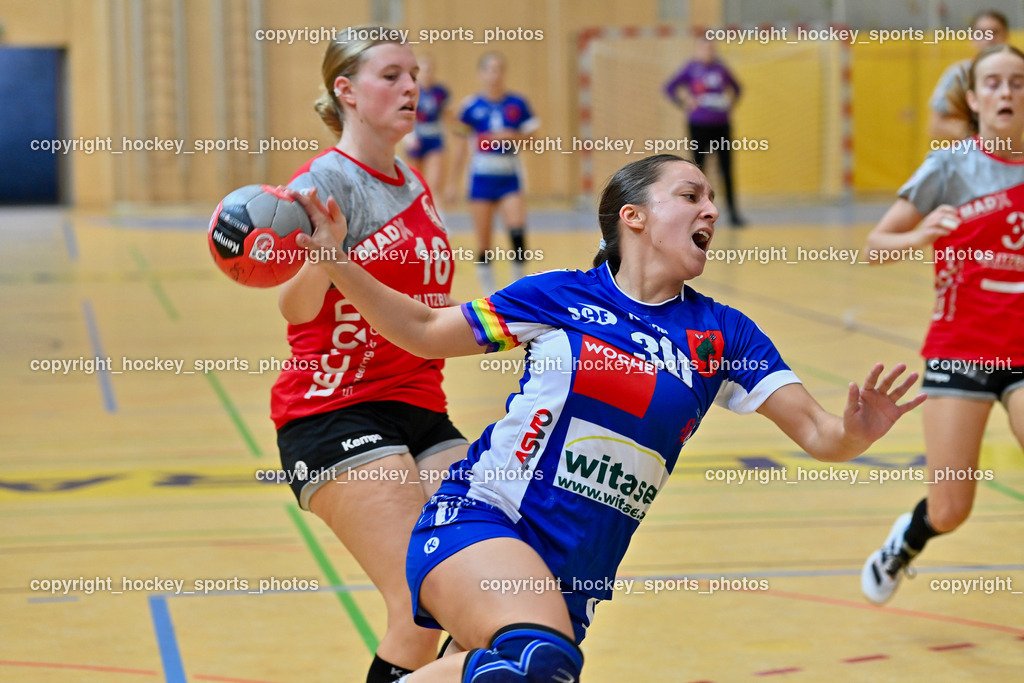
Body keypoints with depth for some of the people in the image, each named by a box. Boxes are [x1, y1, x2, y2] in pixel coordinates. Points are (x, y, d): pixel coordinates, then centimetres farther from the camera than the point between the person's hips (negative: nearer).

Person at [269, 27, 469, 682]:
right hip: (336, 414, -8)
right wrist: (316, 254, -44)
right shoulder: (328, 179, -9)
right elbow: (297, 307, -25)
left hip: (420, 409, 8)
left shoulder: (414, 186, 15)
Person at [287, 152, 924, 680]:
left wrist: (854, 433, -23)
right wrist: (339, 264, -1)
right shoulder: (560, 297, 1)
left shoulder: (722, 335, 6)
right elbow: (425, 332, 11)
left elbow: (816, 431, 0)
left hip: (574, 574, 5)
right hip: (481, 522, -4)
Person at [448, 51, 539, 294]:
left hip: (510, 176, 0)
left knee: (517, 229, -18)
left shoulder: (518, 104, 0)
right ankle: (490, 294, 14)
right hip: (481, 178, 0)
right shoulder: (471, 107, -1)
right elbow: (461, 146, 5)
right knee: (483, 243, 2)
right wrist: (453, 183, 7)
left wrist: (514, 137, -16)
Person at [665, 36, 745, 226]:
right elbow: (670, 87, -5)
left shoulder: (720, 67, 8)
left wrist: (730, 103, 10)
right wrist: (685, 104, -9)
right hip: (700, 125, -4)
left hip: (721, 124, 4)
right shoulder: (692, 67, -2)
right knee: (699, 169, 1)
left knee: (727, 171, 2)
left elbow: (735, 87, 24)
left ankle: (733, 213, 5)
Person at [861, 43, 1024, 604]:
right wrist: (918, 236, -24)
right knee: (950, 511, 1)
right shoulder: (949, 169, -5)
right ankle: (904, 543, 36)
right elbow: (875, 243, -4)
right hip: (959, 348, -1)